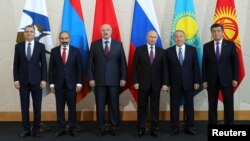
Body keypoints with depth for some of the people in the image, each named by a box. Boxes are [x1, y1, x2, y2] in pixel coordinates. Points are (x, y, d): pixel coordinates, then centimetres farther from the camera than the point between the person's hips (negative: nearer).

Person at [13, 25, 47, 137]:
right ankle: (26, 129, 13)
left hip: (36, 80, -1)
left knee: (37, 106, 3)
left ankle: (36, 129, 12)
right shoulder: (18, 46, 5)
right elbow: (16, 64, 5)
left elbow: (44, 64, 0)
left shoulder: (41, 46, 2)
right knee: (24, 106, 5)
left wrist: (44, 79, -7)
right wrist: (16, 79, -2)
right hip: (23, 80, 1)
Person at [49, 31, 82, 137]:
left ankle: (73, 128, 14)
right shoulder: (54, 51, 4)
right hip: (58, 84, 1)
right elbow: (51, 68, 4)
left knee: (72, 107, 4)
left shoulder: (75, 51, 2)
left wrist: (79, 83, -6)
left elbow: (79, 68, 0)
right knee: (60, 107, 5)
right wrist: (51, 83, -1)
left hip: (71, 83, -1)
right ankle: (61, 128, 14)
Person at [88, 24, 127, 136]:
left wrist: (123, 78, -2)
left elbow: (123, 62, 4)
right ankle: (101, 128, 14)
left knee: (114, 105, 5)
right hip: (99, 80, 0)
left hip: (114, 80, 0)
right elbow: (90, 63, 4)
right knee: (100, 105, 4)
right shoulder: (94, 45, 5)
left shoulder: (118, 45, 5)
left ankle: (115, 128, 16)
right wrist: (91, 78, -3)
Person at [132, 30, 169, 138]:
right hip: (143, 83, -1)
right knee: (142, 107, 6)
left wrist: (165, 83, -4)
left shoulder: (161, 51, 6)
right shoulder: (139, 50, 1)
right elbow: (134, 67, 0)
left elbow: (164, 69, 4)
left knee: (155, 108, 6)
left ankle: (154, 129, 14)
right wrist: (135, 81, -7)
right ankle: (140, 129, 15)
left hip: (156, 84, 1)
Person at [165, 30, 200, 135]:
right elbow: (167, 69, 1)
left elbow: (195, 66, 2)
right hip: (174, 83, 0)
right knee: (174, 106, 4)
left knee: (189, 105, 7)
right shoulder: (169, 51, 1)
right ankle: (175, 128, 14)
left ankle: (189, 127, 17)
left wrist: (196, 81, -3)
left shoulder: (192, 49, 3)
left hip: (188, 82, 1)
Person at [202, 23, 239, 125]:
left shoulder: (230, 45, 2)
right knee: (212, 105, 5)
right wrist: (204, 80, -1)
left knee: (229, 104, 1)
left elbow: (235, 62, 1)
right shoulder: (207, 46, 4)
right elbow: (204, 64, 4)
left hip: (227, 79, -1)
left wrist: (235, 78, -6)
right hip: (212, 80, 1)